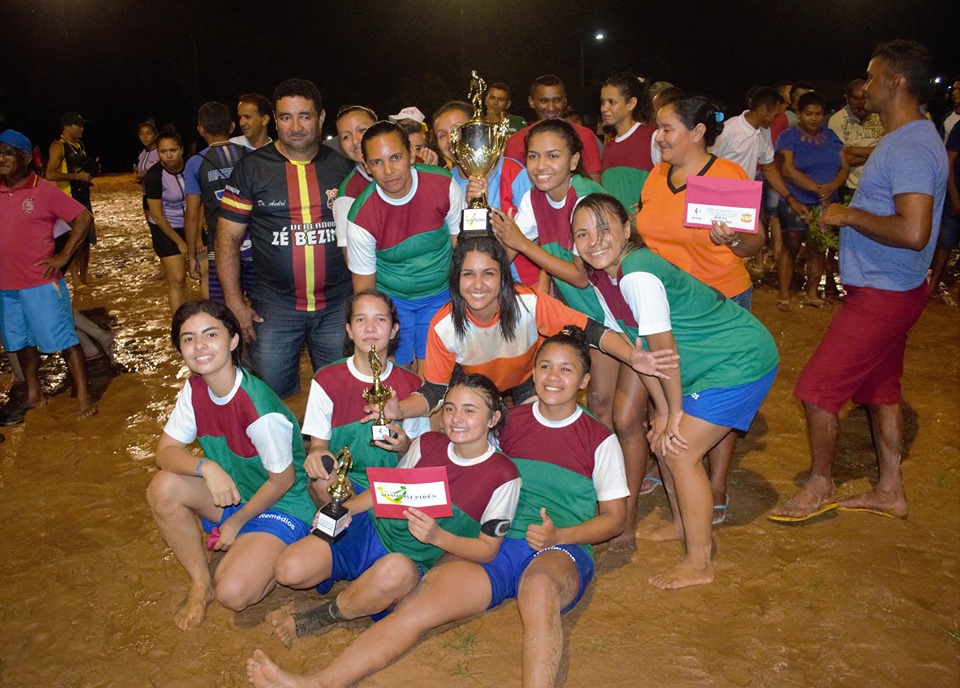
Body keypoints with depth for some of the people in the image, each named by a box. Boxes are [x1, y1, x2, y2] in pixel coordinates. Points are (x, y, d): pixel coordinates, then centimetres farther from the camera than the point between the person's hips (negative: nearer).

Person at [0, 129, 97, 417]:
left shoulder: (44, 191, -9)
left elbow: (83, 218, -9)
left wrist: (63, 256, -10)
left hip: (41, 284, -6)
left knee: (64, 340, -1)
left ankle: (84, 395, 7)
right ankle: (33, 394, 30)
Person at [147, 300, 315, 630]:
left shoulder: (260, 410, -30)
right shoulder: (195, 388, -9)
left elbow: (283, 480, -19)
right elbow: (165, 451, -8)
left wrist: (237, 522, -7)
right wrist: (205, 466, -30)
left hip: (281, 504, -7)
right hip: (232, 492, 7)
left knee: (234, 594, -26)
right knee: (163, 488, -20)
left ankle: (270, 557, 9)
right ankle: (200, 583, 1)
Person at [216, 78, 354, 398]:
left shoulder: (343, 166, 4)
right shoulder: (253, 167, 0)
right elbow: (228, 237, 0)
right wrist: (235, 302, -6)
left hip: (337, 305, 2)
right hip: (274, 307, -1)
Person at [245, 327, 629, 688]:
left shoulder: (600, 440, 6)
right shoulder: (508, 422, 14)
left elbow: (614, 517, 8)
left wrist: (558, 535, -10)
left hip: (561, 553, -2)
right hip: (494, 545, 3)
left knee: (539, 585, -40)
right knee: (416, 606, -22)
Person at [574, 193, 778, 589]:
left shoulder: (638, 275, -28)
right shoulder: (602, 276, 0)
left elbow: (663, 347, -22)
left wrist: (675, 410, -9)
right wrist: (663, 411, 2)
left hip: (743, 360, -9)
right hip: (706, 361, 9)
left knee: (679, 450, -9)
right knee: (661, 438, 13)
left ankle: (699, 564, 6)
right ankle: (681, 524, 35)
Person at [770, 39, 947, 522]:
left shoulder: (911, 148, -23)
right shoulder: (904, 139, 11)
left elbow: (913, 232, -32)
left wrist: (849, 215, -22)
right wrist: (851, 213, 5)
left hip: (883, 295, -11)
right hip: (886, 289, 11)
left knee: (817, 387, -3)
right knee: (880, 388, 18)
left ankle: (819, 488, 14)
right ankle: (890, 490, 31)